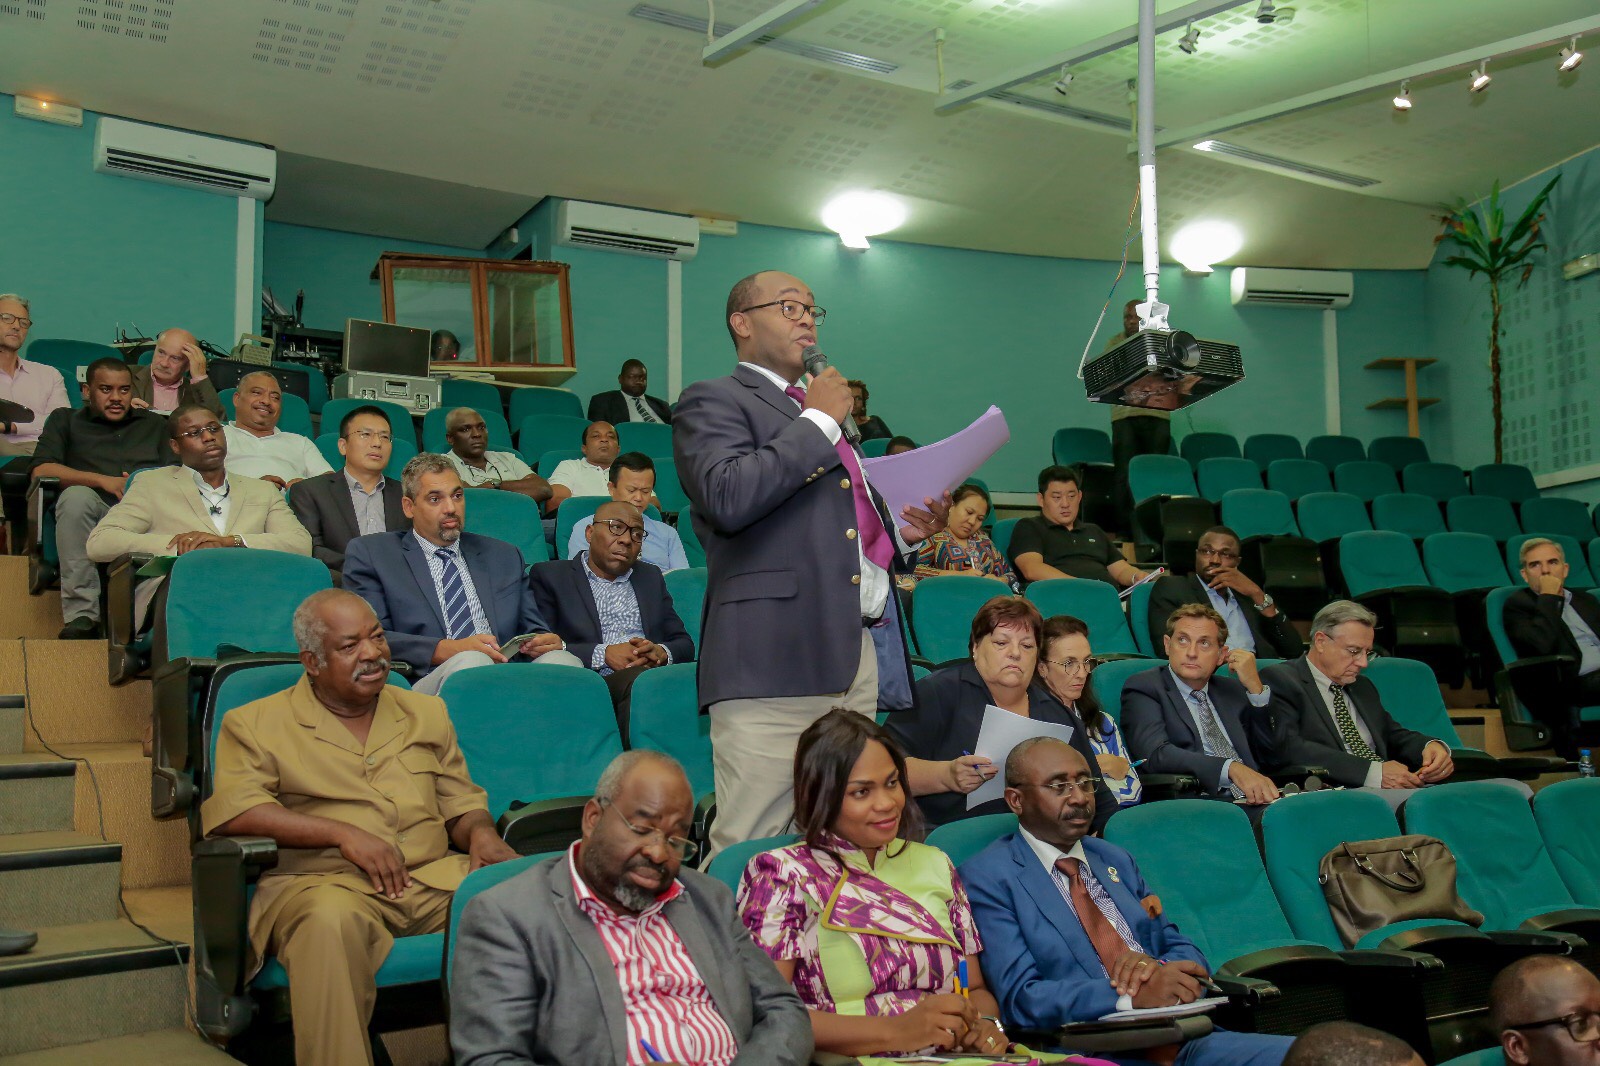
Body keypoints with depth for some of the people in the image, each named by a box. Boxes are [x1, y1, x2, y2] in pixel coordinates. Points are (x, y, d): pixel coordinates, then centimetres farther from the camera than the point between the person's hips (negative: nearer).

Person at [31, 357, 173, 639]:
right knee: (76, 495, -36)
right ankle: (81, 613, -35)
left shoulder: (155, 424, 30)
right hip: (94, 515, 0)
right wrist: (103, 481, -4)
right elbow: (41, 470, 7)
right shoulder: (65, 420, 26)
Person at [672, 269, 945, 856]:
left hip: (860, 655, 8)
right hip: (776, 657, -8)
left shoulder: (825, 414, 29)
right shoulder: (713, 401, 4)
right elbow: (727, 498, -17)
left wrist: (905, 532, 13)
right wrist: (817, 421, -6)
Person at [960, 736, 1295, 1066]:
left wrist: (1157, 967, -4)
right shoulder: (987, 877, 0)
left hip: (1184, 1038, 7)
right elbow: (1019, 998, -11)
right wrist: (1134, 995, -22)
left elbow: (1187, 953, 20)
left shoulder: (1116, 861, 21)